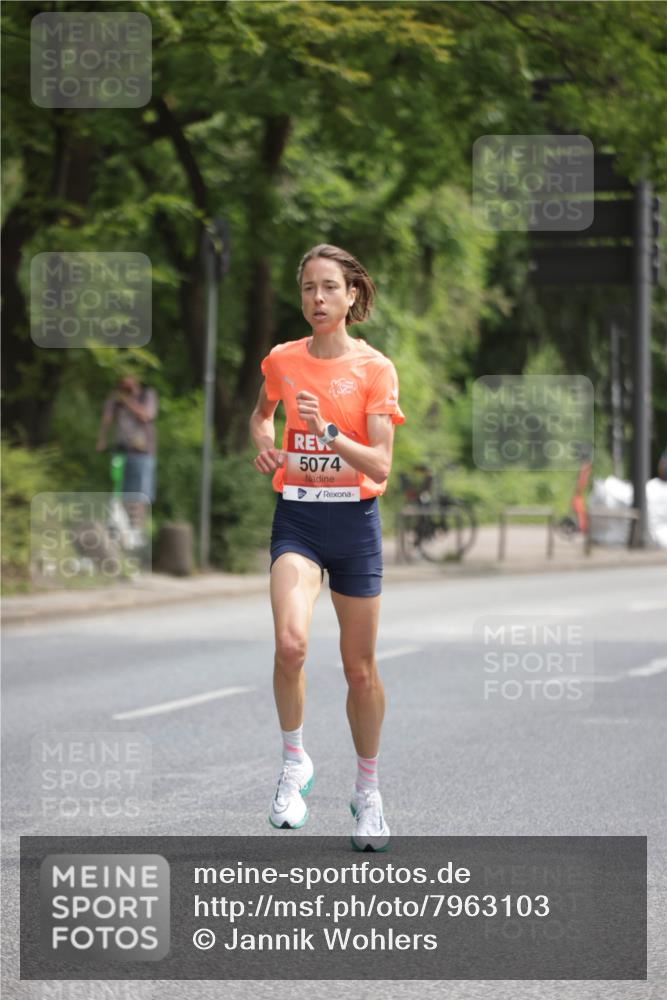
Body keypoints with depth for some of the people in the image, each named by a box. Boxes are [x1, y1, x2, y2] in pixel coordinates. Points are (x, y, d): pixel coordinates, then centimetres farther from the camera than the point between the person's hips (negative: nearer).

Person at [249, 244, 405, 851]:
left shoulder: (375, 368, -6)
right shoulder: (282, 361, 3)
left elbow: (381, 465, -12)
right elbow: (262, 414, 26)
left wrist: (328, 432, -26)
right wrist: (265, 446, 4)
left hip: (355, 521, -1)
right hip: (297, 518, 1)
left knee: (360, 668, 7)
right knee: (291, 642, -25)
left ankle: (368, 789, 27)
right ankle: (295, 763, -4)